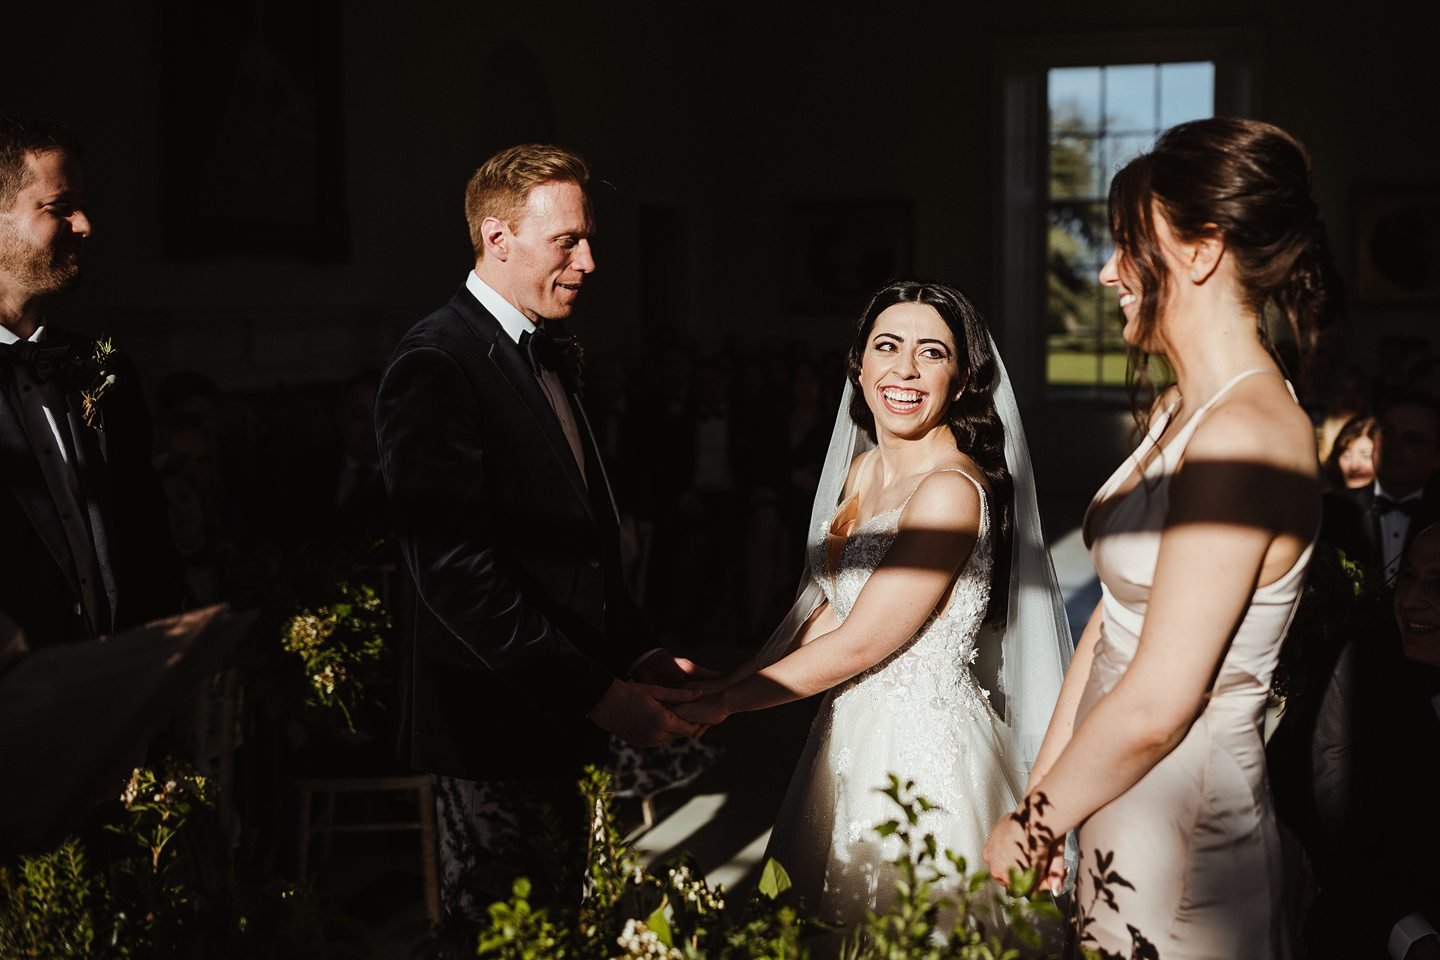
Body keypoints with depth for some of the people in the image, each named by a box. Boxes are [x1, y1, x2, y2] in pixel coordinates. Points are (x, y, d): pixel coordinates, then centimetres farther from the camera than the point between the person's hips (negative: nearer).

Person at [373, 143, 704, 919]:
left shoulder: (548, 359, 14)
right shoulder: (435, 366, -16)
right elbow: (456, 570, -23)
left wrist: (640, 653, 3)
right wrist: (599, 695, -21)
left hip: (562, 726, 9)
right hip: (490, 738, -9)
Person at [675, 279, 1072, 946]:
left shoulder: (950, 490, -22)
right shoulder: (865, 470, 5)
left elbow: (857, 644, -20)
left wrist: (725, 702, -11)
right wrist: (731, 680, -1)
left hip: (922, 744, -8)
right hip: (853, 733, 8)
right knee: (823, 928, 21)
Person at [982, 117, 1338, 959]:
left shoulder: (1244, 434, -23)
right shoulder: (1179, 412, 7)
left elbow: (1156, 705, -24)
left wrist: (1029, 829, -11)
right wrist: (1041, 789, 9)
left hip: (1182, 830, -8)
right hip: (1124, 811, 8)